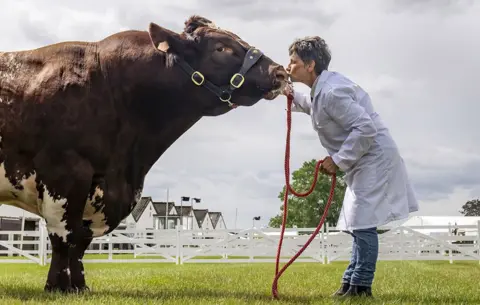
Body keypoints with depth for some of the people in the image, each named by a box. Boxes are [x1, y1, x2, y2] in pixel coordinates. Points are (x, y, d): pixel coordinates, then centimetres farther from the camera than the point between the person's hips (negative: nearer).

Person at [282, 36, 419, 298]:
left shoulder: (331, 92, -22)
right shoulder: (322, 88, 10)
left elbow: (365, 128, -28)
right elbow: (315, 107, 35)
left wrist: (338, 160, -23)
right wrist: (294, 97, 17)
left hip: (373, 159, -11)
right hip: (363, 162, 11)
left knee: (362, 224, -10)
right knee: (359, 225, 14)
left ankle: (360, 286, -4)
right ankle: (351, 282, 21)